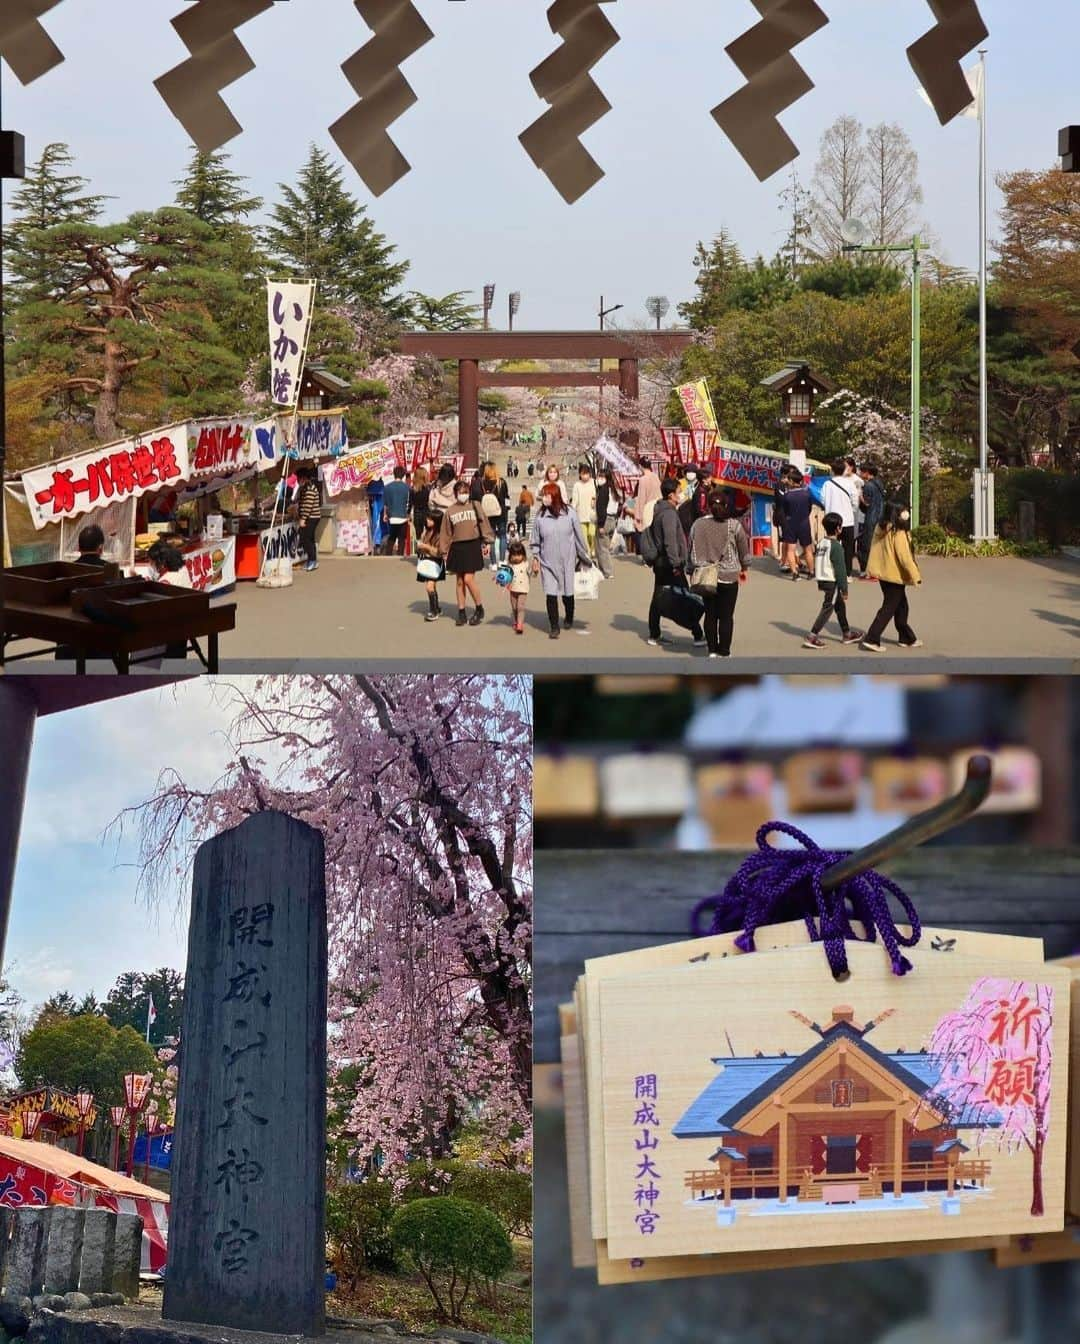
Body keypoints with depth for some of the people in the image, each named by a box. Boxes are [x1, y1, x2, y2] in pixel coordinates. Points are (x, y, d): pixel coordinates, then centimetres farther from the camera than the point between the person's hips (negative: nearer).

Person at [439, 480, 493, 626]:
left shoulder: (475, 506, 2)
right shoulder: (450, 511, 6)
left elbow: (483, 523, 3)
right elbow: (445, 532, 9)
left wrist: (487, 542, -2)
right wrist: (444, 551, 7)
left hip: (472, 546, -3)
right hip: (457, 547, 3)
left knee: (468, 579, -11)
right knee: (460, 582, 8)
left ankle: (479, 609, 7)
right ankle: (461, 613, 16)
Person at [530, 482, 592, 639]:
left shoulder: (569, 513, -7)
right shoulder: (540, 515, -5)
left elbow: (579, 536, 1)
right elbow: (535, 541, 5)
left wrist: (585, 557, 5)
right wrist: (535, 558, 4)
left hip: (567, 561, 0)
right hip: (547, 562, 0)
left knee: (567, 594, 11)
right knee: (550, 595, -6)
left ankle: (569, 619, 38)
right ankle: (554, 627, 5)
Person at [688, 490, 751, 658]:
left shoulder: (698, 525, 0)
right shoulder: (733, 525, -7)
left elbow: (691, 550, 7)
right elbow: (744, 549, 2)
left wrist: (697, 568, 18)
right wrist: (744, 568, 18)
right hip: (728, 576, -3)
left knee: (710, 614, 11)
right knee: (726, 616, 3)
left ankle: (712, 650, 14)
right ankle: (724, 652, 5)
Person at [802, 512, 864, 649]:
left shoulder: (821, 543, 6)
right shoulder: (836, 546, -18)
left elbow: (817, 563, 13)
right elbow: (840, 569, -17)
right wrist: (844, 589, -13)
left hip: (821, 580, 9)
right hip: (832, 582, -9)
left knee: (840, 605, 20)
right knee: (827, 608, -2)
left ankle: (846, 634, 31)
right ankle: (812, 637, -7)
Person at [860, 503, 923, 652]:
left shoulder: (881, 529, 3)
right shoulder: (899, 533, -21)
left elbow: (874, 550, 10)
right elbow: (904, 557, -22)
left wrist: (873, 570, 16)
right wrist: (915, 575, -16)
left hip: (883, 574, 9)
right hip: (895, 576, -9)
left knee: (901, 606, 20)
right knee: (888, 609, -2)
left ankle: (907, 638, 29)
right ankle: (871, 639, -6)